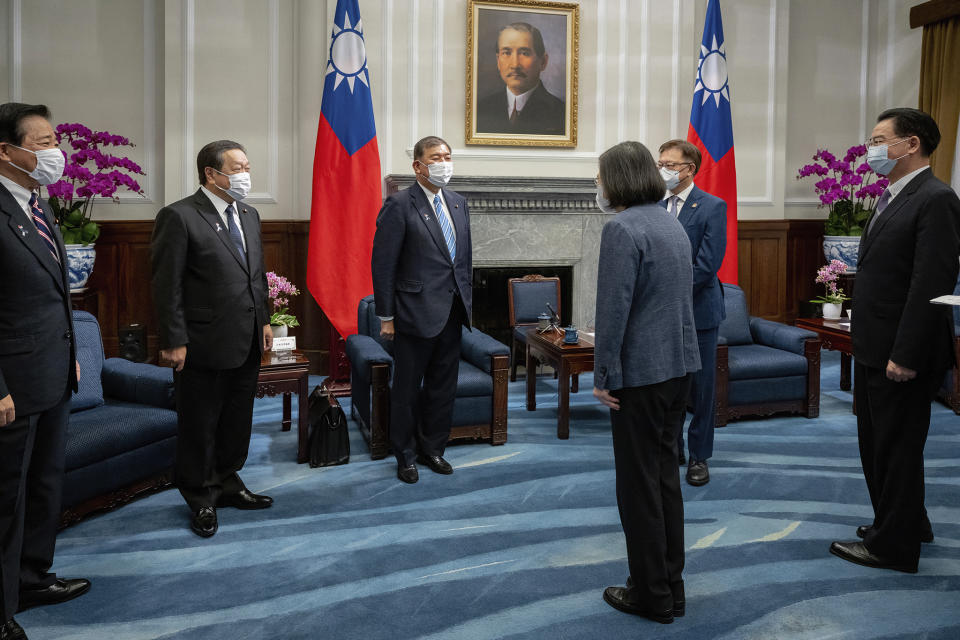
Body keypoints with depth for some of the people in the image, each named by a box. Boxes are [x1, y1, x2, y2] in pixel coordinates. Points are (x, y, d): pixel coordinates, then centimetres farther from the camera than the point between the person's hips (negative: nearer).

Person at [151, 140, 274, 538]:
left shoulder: (248, 215, 11)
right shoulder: (179, 217, -13)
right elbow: (167, 285, -14)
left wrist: (264, 320, 12)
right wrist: (174, 341, -16)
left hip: (246, 342, 7)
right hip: (203, 346, -7)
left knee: (237, 420, 18)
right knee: (199, 425, 8)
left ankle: (227, 484, 36)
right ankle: (200, 498, 25)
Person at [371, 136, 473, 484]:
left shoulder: (458, 203, 11)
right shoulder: (400, 205, -10)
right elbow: (383, 264, -11)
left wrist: (466, 301, 13)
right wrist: (386, 316, -12)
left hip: (452, 313, 7)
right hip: (416, 313, -6)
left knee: (443, 387, 14)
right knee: (407, 389, 6)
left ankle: (432, 448, 30)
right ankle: (406, 456, 20)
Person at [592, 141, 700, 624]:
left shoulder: (622, 229, -16)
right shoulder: (672, 223, 12)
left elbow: (613, 308, -20)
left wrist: (605, 375, -14)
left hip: (641, 372, -9)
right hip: (680, 365, 9)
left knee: (639, 484, 3)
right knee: (665, 474, 16)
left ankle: (651, 595, 15)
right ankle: (671, 587, 26)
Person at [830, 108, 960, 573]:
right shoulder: (892, 199, 13)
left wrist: (905, 356, -23)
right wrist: (867, 344, 15)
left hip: (901, 355, -10)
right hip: (873, 349, 10)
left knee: (897, 448, 3)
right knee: (876, 443, 20)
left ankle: (893, 545, 18)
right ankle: (907, 522, 38)